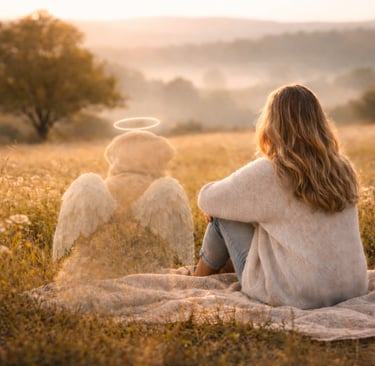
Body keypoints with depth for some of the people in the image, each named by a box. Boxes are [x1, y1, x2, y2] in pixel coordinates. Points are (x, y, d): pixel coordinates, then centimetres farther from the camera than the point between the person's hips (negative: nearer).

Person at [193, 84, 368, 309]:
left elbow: (208, 200, -2)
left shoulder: (265, 173, -15)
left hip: (294, 296, -6)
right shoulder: (343, 169, 3)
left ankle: (198, 281, 36)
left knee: (223, 216, 12)